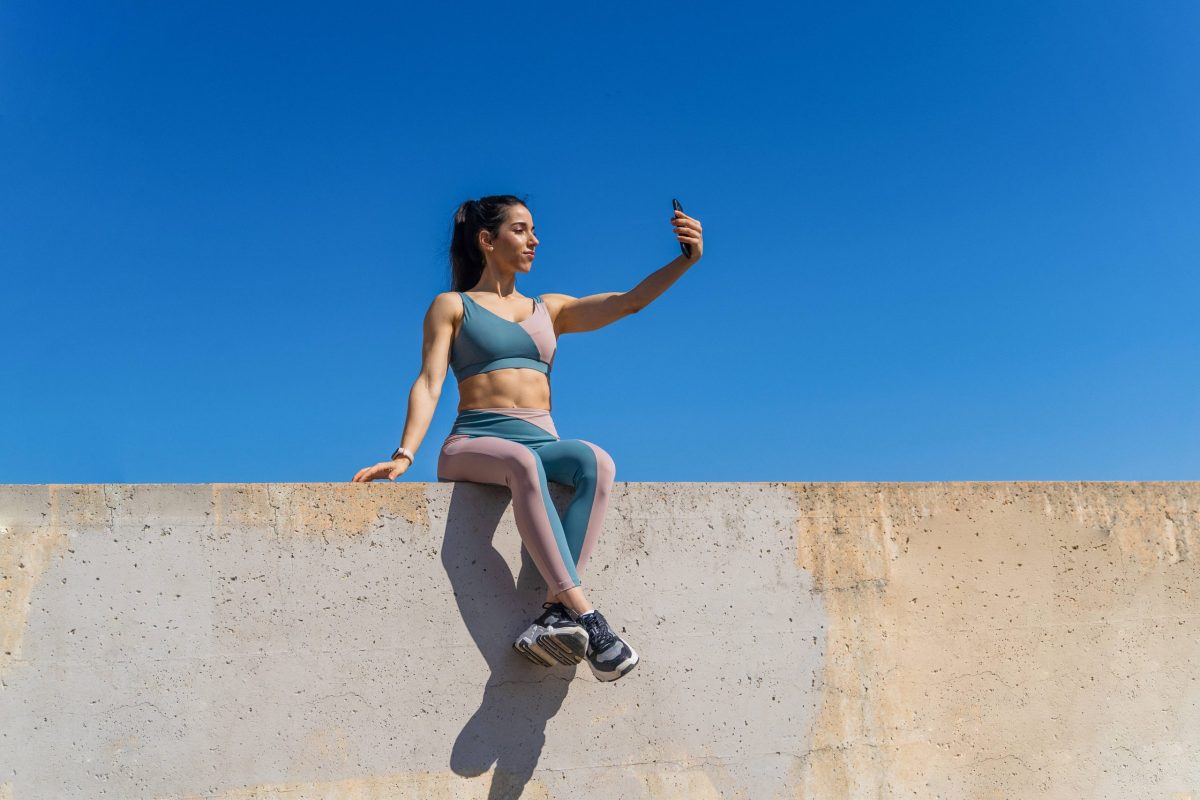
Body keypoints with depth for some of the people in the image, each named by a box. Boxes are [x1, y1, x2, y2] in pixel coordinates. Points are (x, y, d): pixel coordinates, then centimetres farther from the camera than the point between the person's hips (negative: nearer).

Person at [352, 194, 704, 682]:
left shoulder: (549, 309, 25)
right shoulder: (452, 306, 14)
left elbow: (628, 302, 14)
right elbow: (429, 383, 1)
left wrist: (685, 260, 0)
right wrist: (404, 454, -15)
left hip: (543, 441, 4)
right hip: (474, 444, -3)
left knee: (596, 462, -31)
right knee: (524, 464, -39)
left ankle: (555, 615, -39)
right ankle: (583, 615, -43)